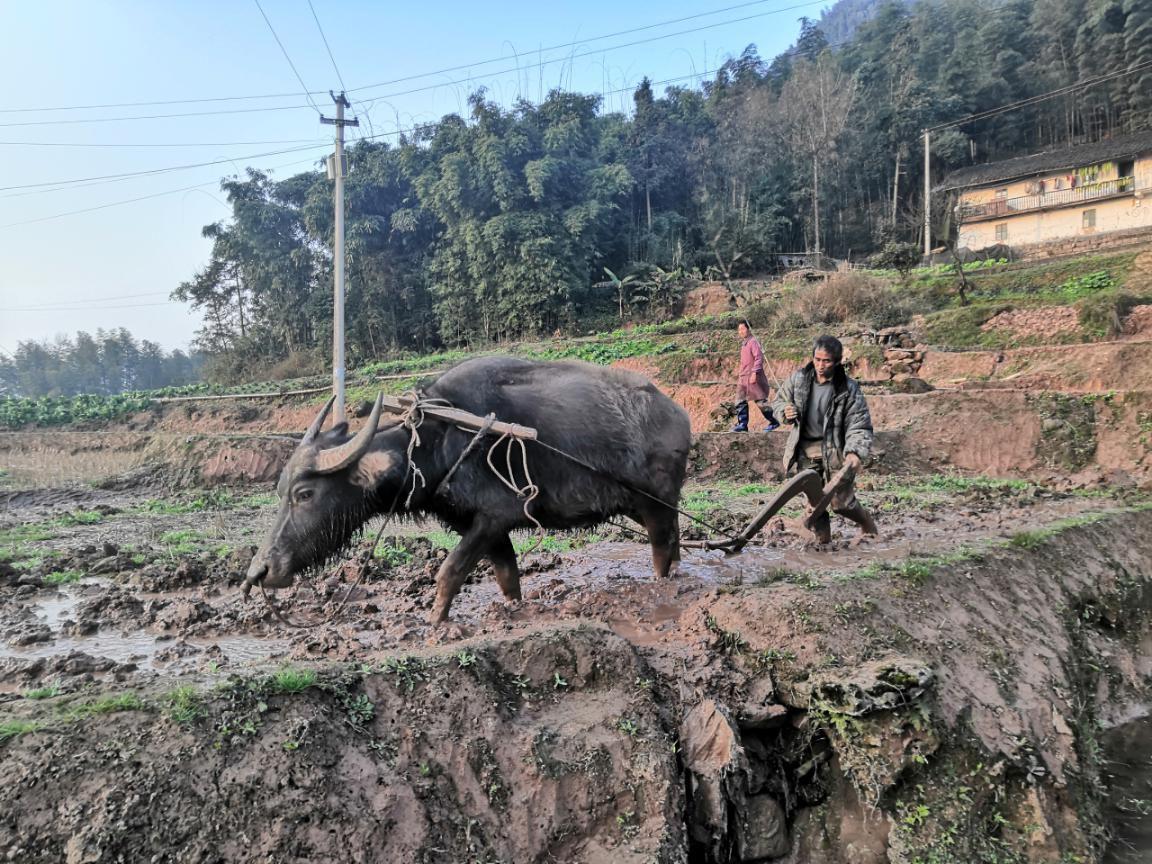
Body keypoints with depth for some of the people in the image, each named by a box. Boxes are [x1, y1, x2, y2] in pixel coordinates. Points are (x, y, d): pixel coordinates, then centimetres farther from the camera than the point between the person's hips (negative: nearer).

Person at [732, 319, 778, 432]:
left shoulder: (753, 342, -12)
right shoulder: (743, 343, 15)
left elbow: (759, 358, -19)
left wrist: (754, 373, -24)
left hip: (753, 377, -9)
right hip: (744, 378, 9)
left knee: (761, 400, -2)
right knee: (740, 401, 5)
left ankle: (774, 422, 10)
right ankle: (742, 424, 9)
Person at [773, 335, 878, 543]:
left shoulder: (848, 389, -10)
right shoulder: (799, 379, -2)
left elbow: (859, 426, -11)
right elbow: (779, 399, 14)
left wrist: (855, 452, -28)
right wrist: (785, 411, -10)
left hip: (835, 451, -3)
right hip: (805, 450, 3)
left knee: (842, 502, 0)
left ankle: (868, 523, 31)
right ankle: (822, 541, 20)